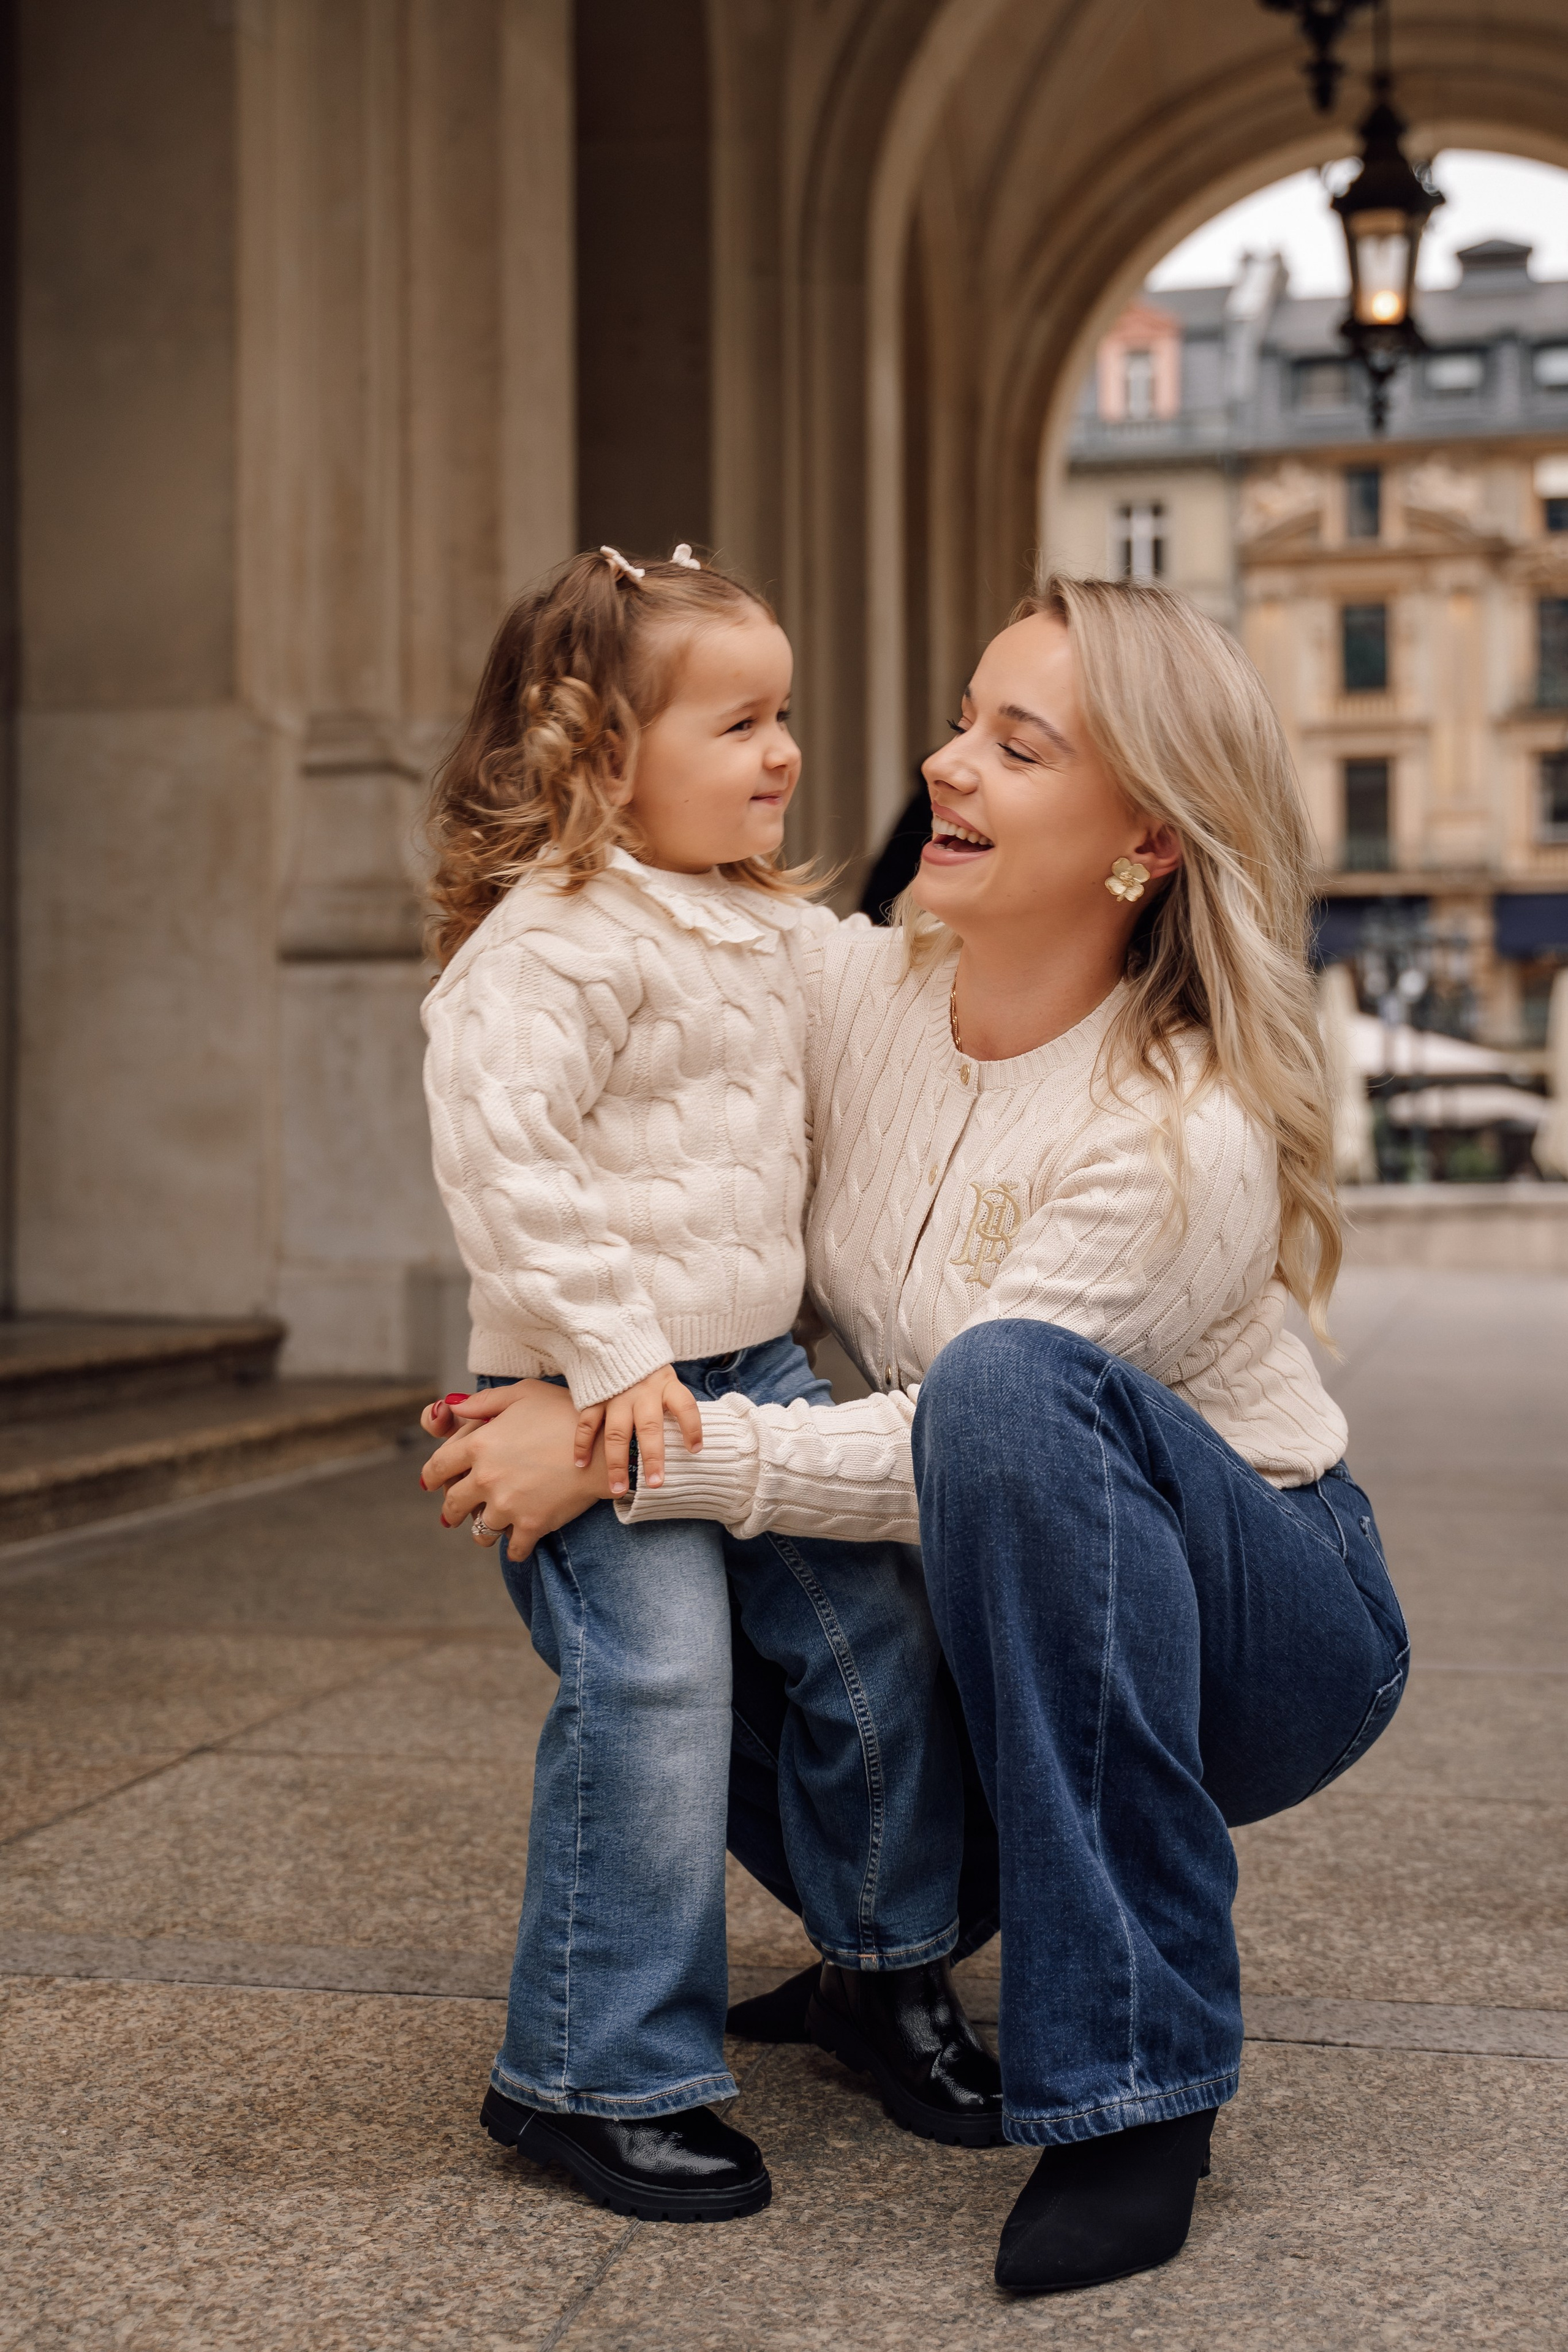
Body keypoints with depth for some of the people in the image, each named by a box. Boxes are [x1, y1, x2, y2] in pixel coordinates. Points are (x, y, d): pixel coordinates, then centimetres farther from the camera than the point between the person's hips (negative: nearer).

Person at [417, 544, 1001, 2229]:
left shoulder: (777, 932, 14)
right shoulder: (549, 944, -16)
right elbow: (500, 1153, -24)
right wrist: (608, 1349, -27)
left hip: (754, 1365, 9)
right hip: (594, 1393, -8)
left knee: (876, 1634, 7)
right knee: (653, 1694, -13)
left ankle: (885, 1967, 29)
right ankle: (593, 2078, 4)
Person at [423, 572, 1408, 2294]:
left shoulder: (1185, 1140, -25)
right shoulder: (853, 989, -7)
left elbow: (939, 1450, -26)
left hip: (1277, 1641, -6)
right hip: (1024, 1609, 6)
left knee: (1010, 1383, -35)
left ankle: (1134, 2080, -28)